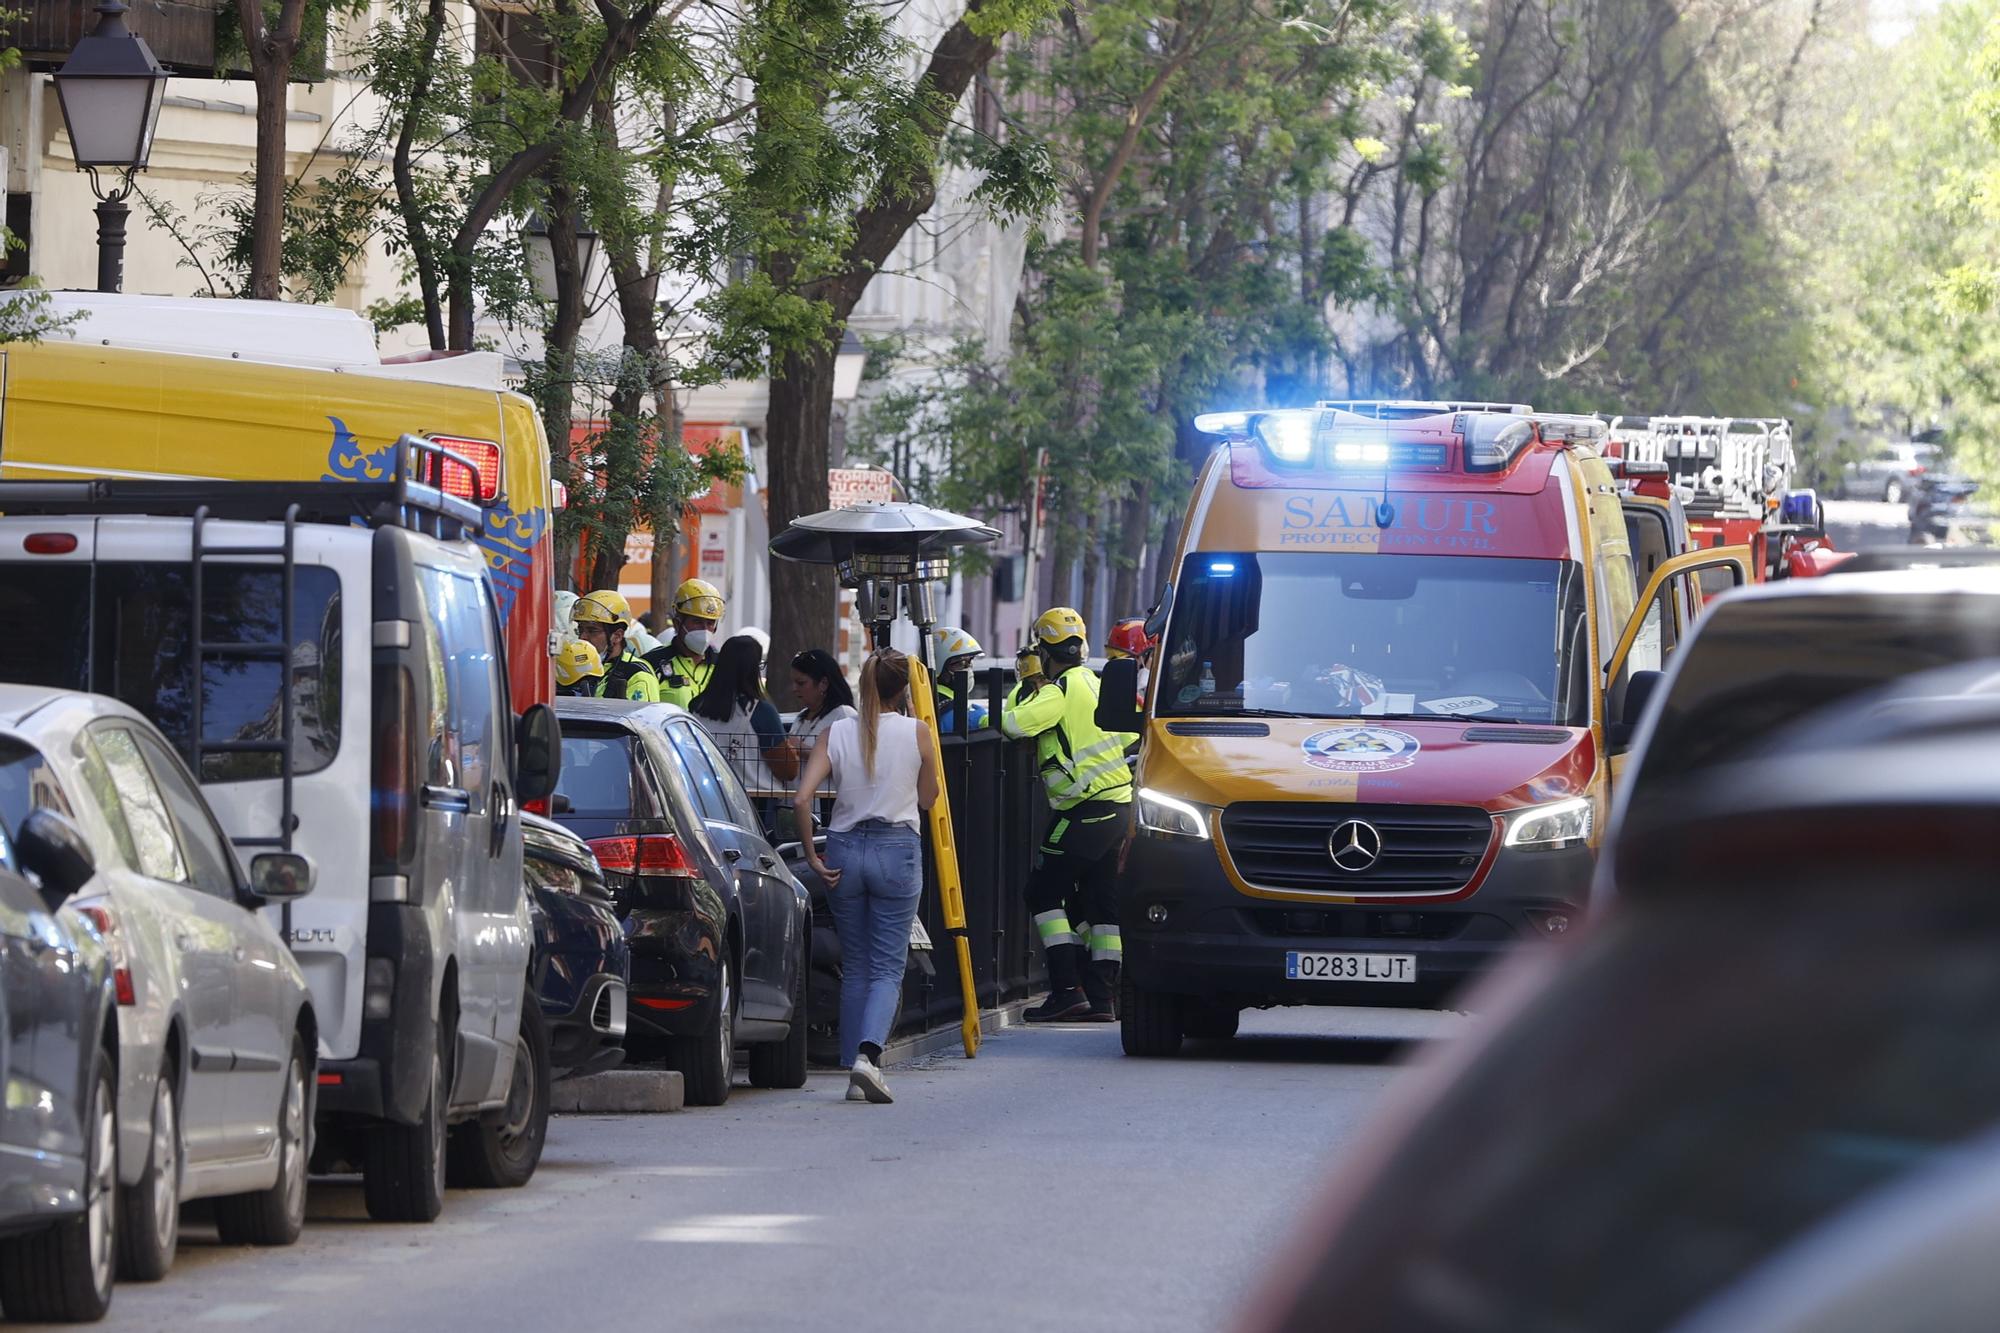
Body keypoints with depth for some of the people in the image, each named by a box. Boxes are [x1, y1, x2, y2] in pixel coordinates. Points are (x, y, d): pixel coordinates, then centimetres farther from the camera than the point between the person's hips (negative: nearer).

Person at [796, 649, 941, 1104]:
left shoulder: (836, 733, 1)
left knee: (854, 968, 13)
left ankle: (856, 1072, 11)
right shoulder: (916, 733, -4)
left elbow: (802, 798, -8)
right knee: (887, 967, 1)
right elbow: (928, 799, 8)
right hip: (897, 849, -2)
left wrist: (812, 856, 0)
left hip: (844, 849, 2)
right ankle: (868, 1054, -22)